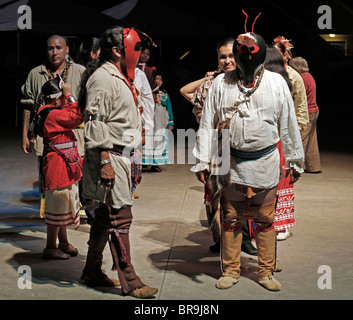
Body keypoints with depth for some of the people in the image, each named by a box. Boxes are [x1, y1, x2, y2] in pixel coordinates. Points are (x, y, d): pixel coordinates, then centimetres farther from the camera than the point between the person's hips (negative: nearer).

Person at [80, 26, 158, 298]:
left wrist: (134, 158, 22)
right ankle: (129, 282, -4)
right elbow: (95, 123, -19)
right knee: (120, 217, -8)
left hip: (125, 156, 10)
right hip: (111, 157, -10)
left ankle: (92, 271, 24)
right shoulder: (102, 79, -14)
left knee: (106, 215, 14)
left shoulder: (121, 78, 18)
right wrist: (105, 162, -24)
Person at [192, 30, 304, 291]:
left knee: (265, 220, 6)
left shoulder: (276, 82, 3)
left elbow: (288, 125, 8)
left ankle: (266, 272, 19)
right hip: (231, 162, 0)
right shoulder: (221, 83, 3)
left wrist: (294, 161, 9)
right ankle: (231, 271, 21)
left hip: (266, 162, 0)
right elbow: (207, 125, 5)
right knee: (230, 218, 7)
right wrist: (202, 161, 1)